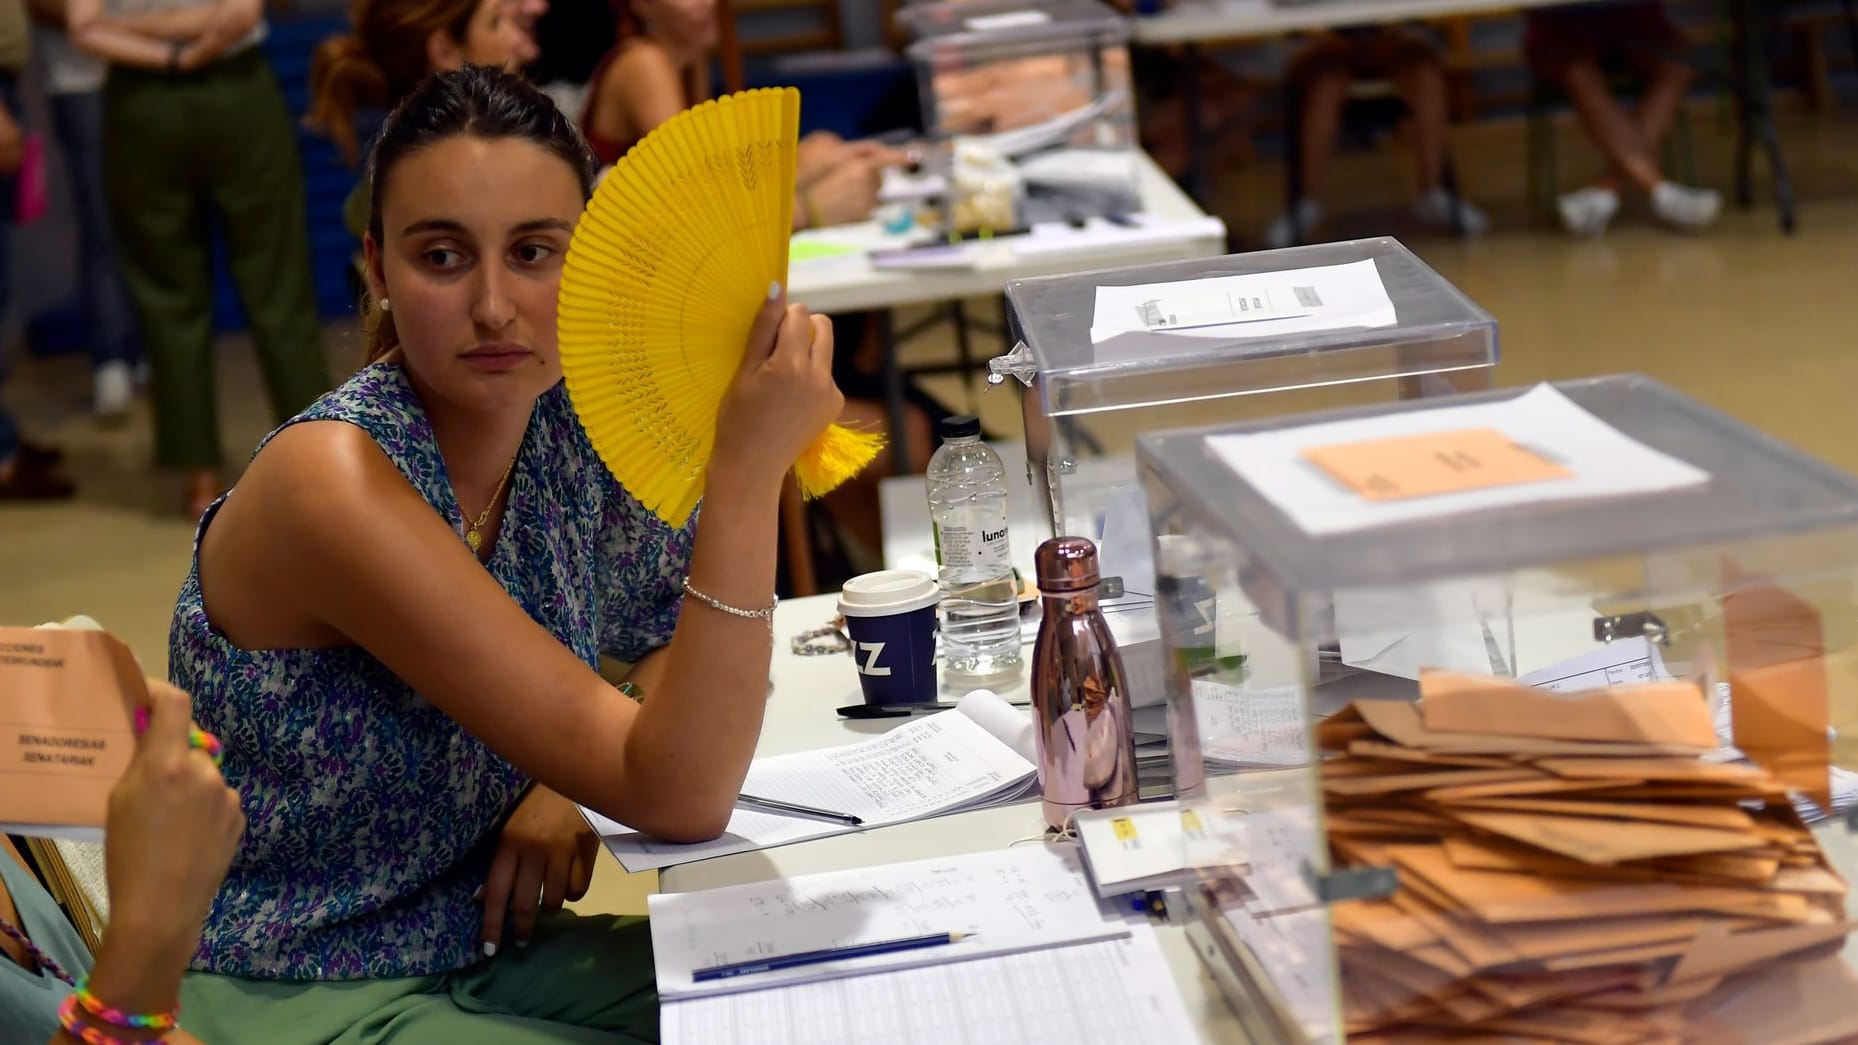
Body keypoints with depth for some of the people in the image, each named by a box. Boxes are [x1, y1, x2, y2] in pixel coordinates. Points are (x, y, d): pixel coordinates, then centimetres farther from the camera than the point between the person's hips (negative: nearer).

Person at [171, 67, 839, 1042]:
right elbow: (680, 798, -29)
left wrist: (568, 787, -9)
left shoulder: (581, 419, -5)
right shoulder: (335, 479, -26)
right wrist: (748, 469, -36)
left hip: (477, 950, 7)